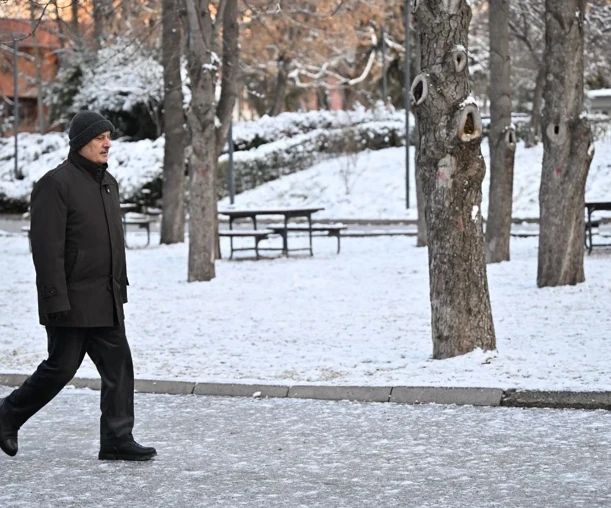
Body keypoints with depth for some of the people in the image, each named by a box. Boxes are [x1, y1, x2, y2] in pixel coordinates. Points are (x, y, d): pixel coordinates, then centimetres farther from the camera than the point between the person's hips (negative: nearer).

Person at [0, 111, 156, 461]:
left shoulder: (108, 183, 14)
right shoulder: (57, 183, -13)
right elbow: (47, 247, -17)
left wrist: (120, 287, 19)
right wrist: (57, 300, -21)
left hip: (106, 302, 8)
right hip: (71, 301, -8)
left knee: (118, 366, 2)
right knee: (61, 368, -1)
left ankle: (117, 440, 6)